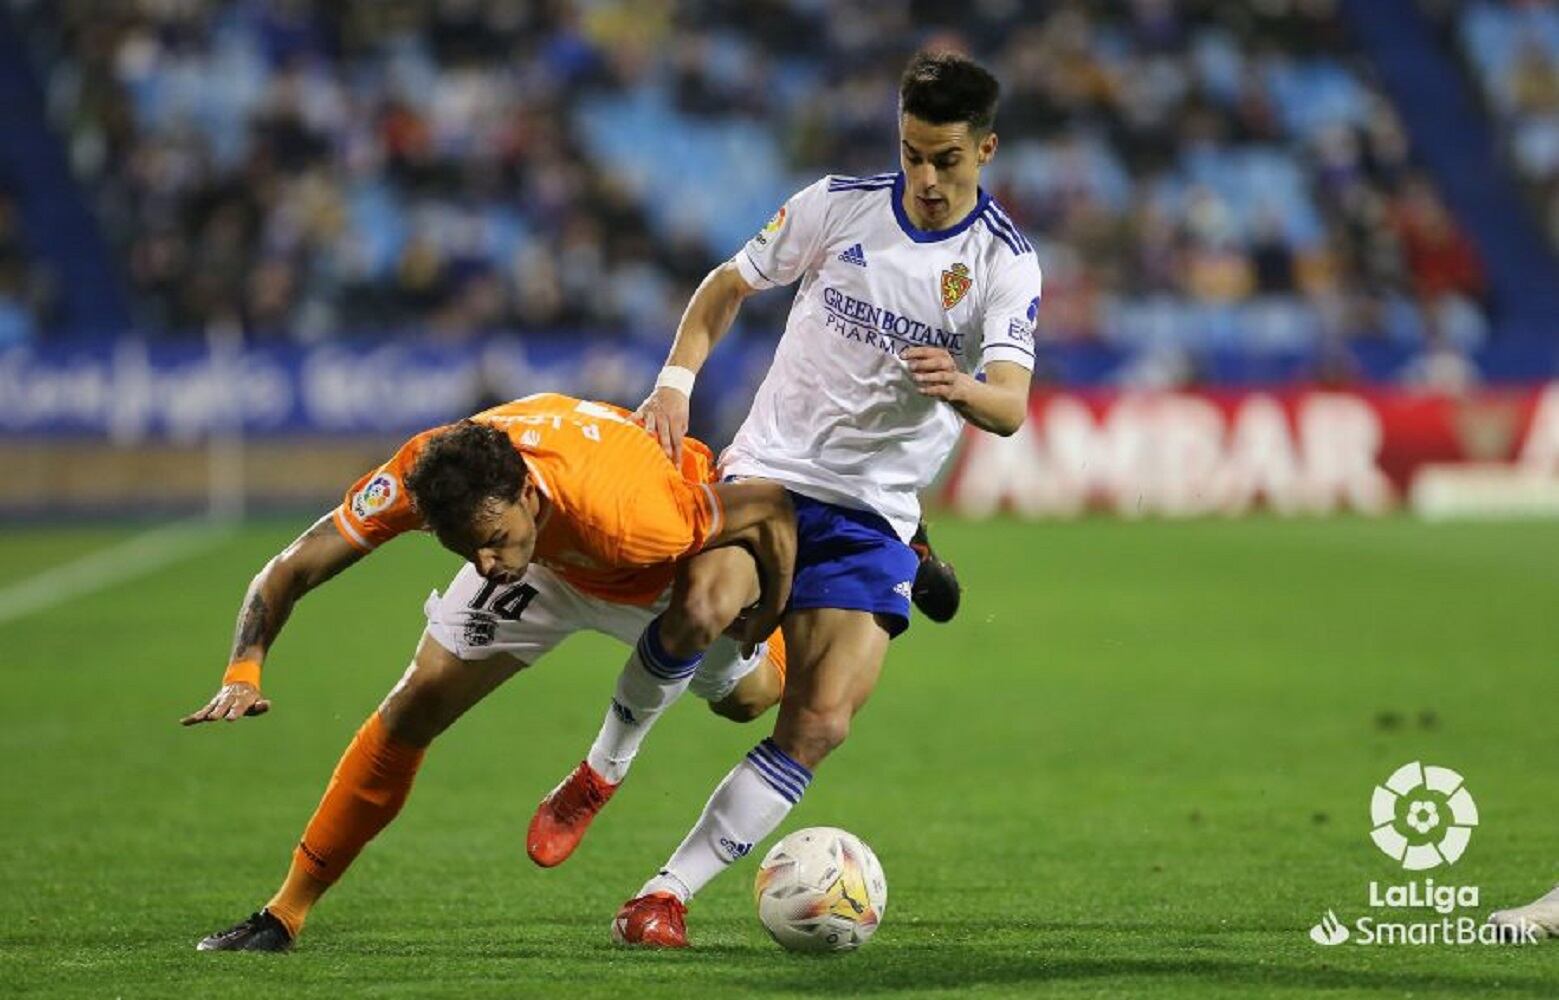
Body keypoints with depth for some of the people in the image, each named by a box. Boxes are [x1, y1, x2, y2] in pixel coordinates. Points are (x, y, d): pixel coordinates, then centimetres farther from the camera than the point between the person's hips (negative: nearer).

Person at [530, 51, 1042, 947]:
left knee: (821, 723, -13)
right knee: (709, 607, -31)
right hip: (771, 468, -1)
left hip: (877, 515, 1)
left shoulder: (1006, 264, -6)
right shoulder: (839, 205, -2)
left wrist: (963, 390, -42)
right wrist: (676, 379, -5)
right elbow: (730, 286, 12)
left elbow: (1010, 408, -18)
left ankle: (668, 894, -4)